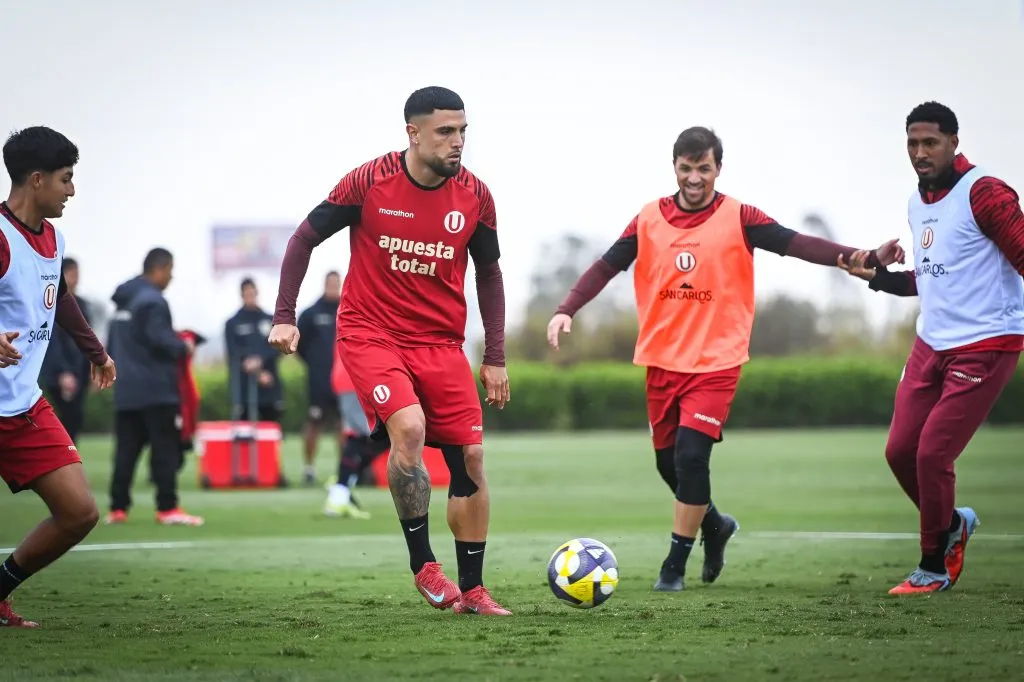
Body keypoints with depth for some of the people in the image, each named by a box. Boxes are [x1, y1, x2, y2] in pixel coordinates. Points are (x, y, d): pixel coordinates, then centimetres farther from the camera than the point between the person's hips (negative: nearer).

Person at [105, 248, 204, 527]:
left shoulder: (124, 300, 15)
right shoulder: (152, 301, -13)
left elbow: (113, 345, 20)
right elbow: (159, 339, -20)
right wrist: (183, 347, -4)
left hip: (126, 389, 8)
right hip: (156, 388, -8)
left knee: (126, 449, 8)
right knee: (165, 447, -5)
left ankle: (117, 508, 7)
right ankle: (167, 508, -7)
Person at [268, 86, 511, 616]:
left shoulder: (474, 196, -2)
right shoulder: (369, 182, -11)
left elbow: (488, 273, 11)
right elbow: (304, 239, 0)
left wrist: (495, 358, 7)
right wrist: (284, 316, -7)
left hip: (441, 343, 4)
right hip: (370, 335, -4)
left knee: (470, 458, -2)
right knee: (409, 429, -27)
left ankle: (471, 590, 11)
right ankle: (423, 566, -11)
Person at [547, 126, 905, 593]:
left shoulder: (738, 218, -5)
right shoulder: (649, 220, 3)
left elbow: (798, 245, -11)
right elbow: (606, 267, 4)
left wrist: (867, 257, -20)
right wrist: (566, 310, -9)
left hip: (716, 361, -4)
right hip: (662, 361, 4)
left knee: (691, 454, -16)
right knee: (668, 462, 11)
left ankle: (676, 564, -2)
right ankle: (714, 524, 41)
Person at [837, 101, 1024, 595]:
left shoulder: (983, 194, -14)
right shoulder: (917, 204, 12)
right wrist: (877, 276, 11)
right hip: (931, 344, 8)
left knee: (933, 454, -8)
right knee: (900, 451, 5)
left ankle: (935, 568, 10)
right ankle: (952, 524, 32)